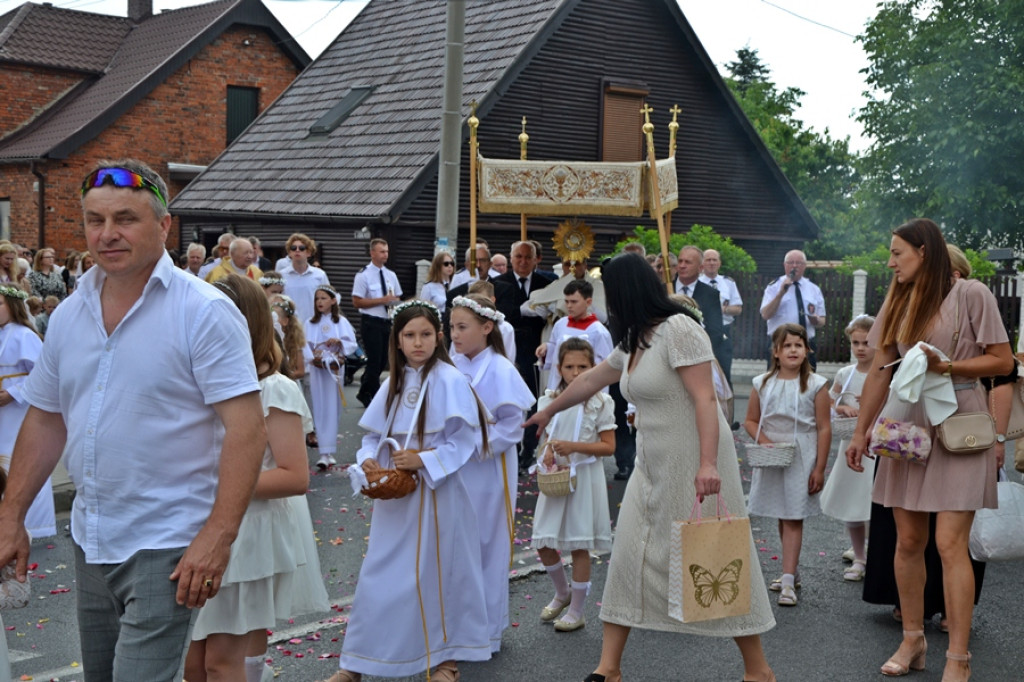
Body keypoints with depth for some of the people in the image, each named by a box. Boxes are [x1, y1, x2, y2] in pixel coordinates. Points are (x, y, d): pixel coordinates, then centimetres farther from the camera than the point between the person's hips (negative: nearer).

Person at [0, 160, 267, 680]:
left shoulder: (204, 312, -13)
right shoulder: (68, 315, 7)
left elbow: (245, 427, -18)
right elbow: (44, 421, 14)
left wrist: (218, 535, -24)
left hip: (166, 548, -7)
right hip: (90, 541, 7)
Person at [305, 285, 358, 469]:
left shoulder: (341, 322, 3)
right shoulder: (310, 323, 6)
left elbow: (352, 344, 1)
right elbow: (305, 345, -2)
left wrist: (339, 342, -17)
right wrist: (312, 358, -19)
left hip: (335, 369, -1)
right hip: (316, 369, 1)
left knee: (331, 409, -3)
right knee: (320, 409, -1)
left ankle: (328, 451, -3)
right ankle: (325, 450, 1)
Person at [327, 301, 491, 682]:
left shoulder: (450, 381, -10)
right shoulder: (394, 382, 7)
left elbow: (465, 440, -11)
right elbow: (373, 435, 10)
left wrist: (424, 459, -20)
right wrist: (367, 461, -9)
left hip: (436, 491, -5)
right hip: (393, 493, 5)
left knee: (437, 573, 6)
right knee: (379, 575, 8)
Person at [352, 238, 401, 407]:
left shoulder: (391, 275, 11)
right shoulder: (363, 275, -8)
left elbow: (397, 298, 18)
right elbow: (357, 302, -13)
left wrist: (395, 302, -6)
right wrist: (382, 300, -18)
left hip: (387, 322, 6)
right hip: (371, 323, -6)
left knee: (382, 361, 12)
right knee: (374, 361, -3)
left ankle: (365, 393, 29)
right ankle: (375, 398, 10)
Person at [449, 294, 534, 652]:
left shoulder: (500, 371, -14)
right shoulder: (451, 367, 2)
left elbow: (512, 427, -13)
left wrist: (472, 446, -18)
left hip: (487, 473, -5)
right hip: (452, 471, 6)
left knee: (488, 551, 6)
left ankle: (488, 633, 19)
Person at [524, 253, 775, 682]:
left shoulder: (677, 329, -13)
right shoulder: (633, 341, 14)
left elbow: (705, 398, -20)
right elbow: (590, 380, 29)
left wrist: (708, 464, -28)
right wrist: (548, 411, 41)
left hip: (693, 464, -9)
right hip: (652, 467, 9)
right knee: (629, 557, 6)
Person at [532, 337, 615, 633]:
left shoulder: (600, 402, -6)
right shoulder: (549, 400, 6)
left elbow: (608, 446, -8)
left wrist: (574, 446, -21)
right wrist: (547, 451, -7)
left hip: (584, 478, -4)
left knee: (580, 546, 1)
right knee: (544, 545, 5)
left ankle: (577, 610, 14)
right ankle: (563, 591, 32)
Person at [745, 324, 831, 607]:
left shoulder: (815, 385, -5)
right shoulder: (762, 384, 3)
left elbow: (824, 429, -4)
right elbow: (751, 421, 9)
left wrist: (819, 469, -8)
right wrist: (764, 442, -11)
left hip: (800, 458, -3)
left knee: (794, 518, -6)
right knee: (781, 517, 12)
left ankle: (788, 581, -8)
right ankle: (792, 572, 27)